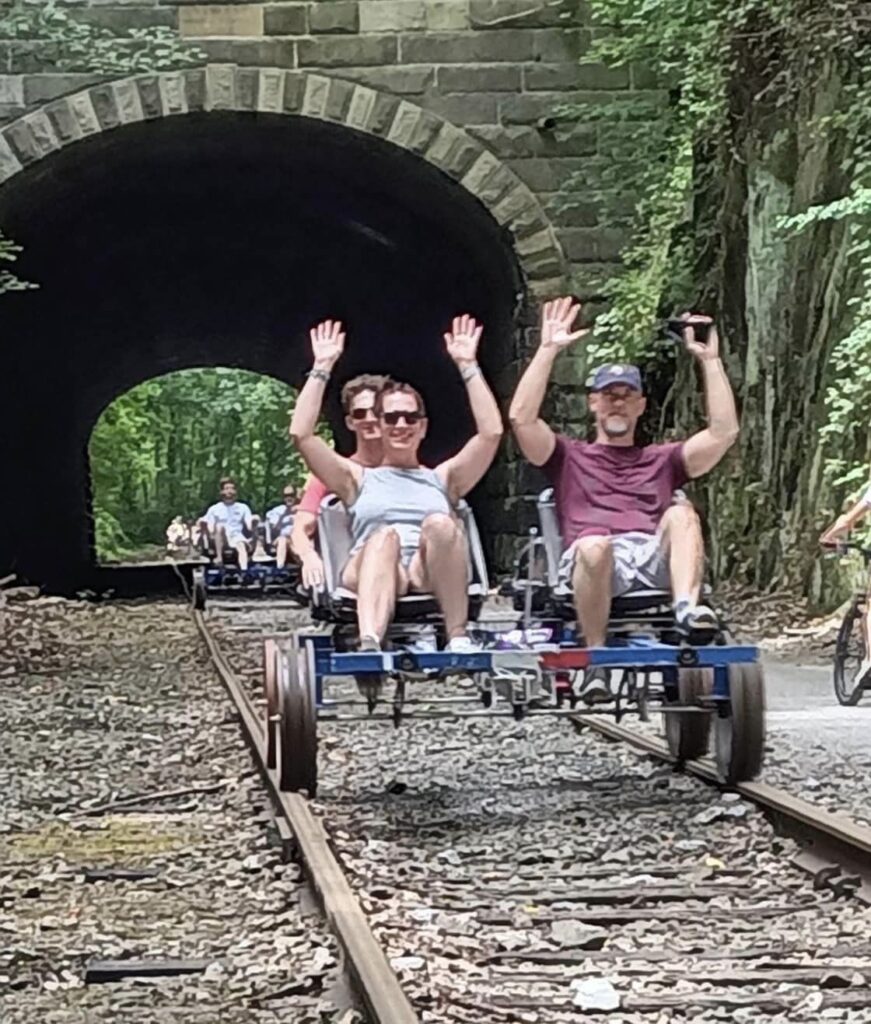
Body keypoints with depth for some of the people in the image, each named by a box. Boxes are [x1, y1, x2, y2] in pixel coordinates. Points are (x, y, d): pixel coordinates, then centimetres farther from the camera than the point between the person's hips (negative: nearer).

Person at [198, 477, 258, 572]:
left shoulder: (243, 507, 13)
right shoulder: (214, 509, 9)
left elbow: (249, 526, 3)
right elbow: (210, 529, 1)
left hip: (237, 536, 0)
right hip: (220, 540, 0)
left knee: (242, 546, -35)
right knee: (220, 526, -33)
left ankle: (244, 571, -53)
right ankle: (219, 556, -34)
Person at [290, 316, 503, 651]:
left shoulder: (442, 479, 31)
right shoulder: (359, 479, 30)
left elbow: (491, 432, 18)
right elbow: (301, 435, 18)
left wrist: (468, 366, 17)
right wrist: (322, 368, 16)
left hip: (433, 575, 1)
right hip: (370, 570, -1)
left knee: (440, 523, -33)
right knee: (385, 535, -37)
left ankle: (458, 637, -37)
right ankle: (369, 644, -63)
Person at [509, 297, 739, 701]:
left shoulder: (663, 460, 35)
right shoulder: (569, 457, 29)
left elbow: (724, 431, 21)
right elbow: (521, 418, 11)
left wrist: (710, 360, 18)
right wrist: (549, 349, 10)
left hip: (656, 559, 2)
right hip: (593, 562, -2)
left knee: (681, 513, -30)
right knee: (593, 545, -39)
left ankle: (687, 609, -52)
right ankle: (596, 660, -29)